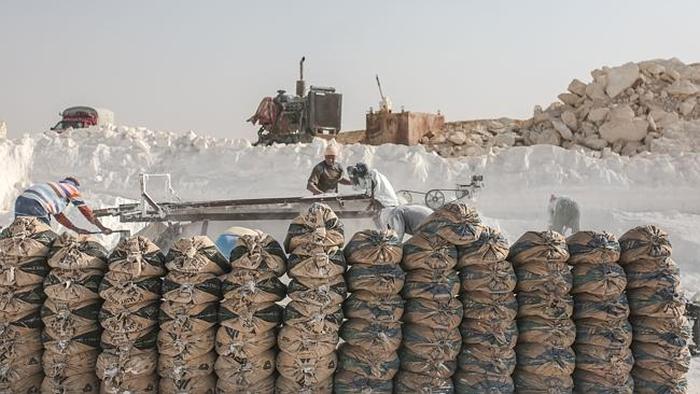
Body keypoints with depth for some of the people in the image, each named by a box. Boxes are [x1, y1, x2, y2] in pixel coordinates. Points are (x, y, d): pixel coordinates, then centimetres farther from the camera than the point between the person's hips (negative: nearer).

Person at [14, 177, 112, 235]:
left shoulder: (54, 187, 35)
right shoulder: (72, 188, 16)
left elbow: (58, 215, 33)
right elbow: (86, 211, 18)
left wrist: (76, 229, 32)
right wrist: (102, 228, 25)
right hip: (35, 205, -7)